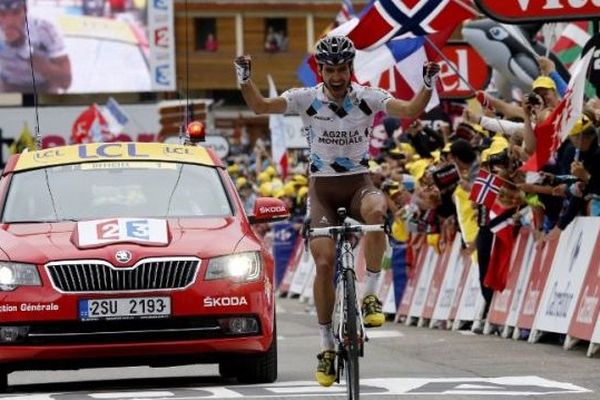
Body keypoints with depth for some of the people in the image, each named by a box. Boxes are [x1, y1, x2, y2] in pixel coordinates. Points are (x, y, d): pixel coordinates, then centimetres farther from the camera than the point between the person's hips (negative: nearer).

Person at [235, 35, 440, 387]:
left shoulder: (368, 98, -7)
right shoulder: (307, 99, -6)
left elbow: (411, 110, -17)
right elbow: (260, 106, -13)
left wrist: (429, 84, -33)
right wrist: (245, 78, -29)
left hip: (359, 182, 0)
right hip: (322, 186, 0)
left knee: (376, 210, -37)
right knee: (324, 262, -14)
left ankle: (371, 296, -23)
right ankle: (327, 346, 0)